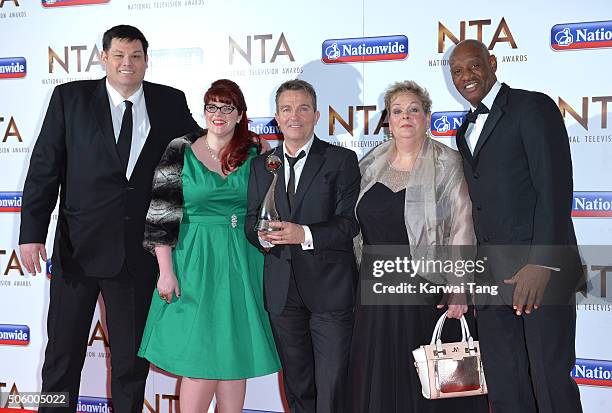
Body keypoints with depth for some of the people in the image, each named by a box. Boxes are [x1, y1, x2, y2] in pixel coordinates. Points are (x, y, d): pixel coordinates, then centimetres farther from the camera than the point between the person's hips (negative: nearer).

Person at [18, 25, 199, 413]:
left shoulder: (171, 102, 4)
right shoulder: (70, 97, 0)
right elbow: (45, 168, -3)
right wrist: (32, 232, -9)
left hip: (138, 253, 1)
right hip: (78, 249, -1)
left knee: (132, 357, 13)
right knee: (63, 355, 11)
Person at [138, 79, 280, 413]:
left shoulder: (255, 152, 6)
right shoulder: (181, 152, -2)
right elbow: (161, 216, -4)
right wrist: (166, 271, -8)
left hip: (241, 263, 3)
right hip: (195, 262, -2)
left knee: (234, 355, 6)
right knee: (201, 357, -4)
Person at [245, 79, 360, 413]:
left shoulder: (342, 160, 0)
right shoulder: (261, 164, 12)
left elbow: (350, 222, -9)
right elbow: (251, 220, 11)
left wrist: (305, 234, -23)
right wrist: (262, 236, -12)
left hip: (329, 288, -4)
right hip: (282, 291, 4)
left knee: (332, 385, -2)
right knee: (296, 385, 15)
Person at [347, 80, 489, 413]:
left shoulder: (447, 164, -3)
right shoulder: (370, 166, 10)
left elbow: (462, 227, -9)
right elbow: (358, 226, 16)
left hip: (431, 292, -4)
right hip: (379, 295, 4)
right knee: (382, 383, 10)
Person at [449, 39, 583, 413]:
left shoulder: (533, 107, -3)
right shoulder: (466, 132, 20)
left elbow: (555, 187, -13)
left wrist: (542, 263, -22)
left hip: (541, 272, -7)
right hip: (492, 277, 7)